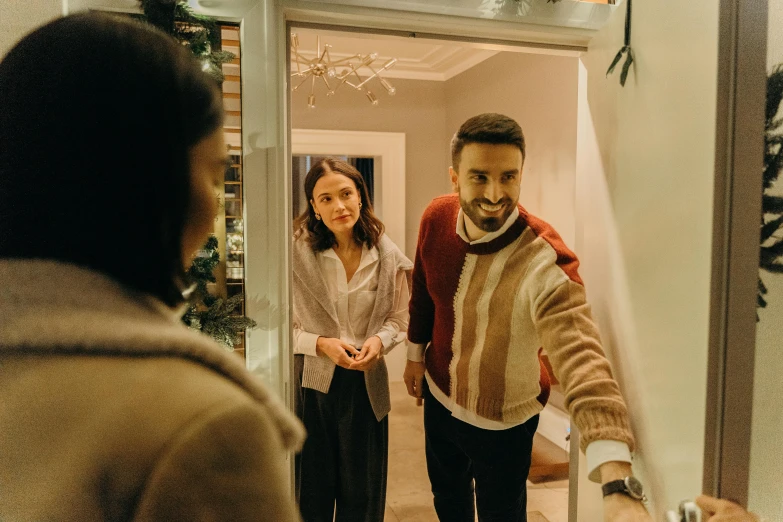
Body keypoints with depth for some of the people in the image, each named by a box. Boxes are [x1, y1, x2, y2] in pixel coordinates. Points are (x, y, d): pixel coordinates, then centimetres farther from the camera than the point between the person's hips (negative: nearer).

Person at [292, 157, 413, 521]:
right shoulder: (297, 253, -12)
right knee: (312, 492, 16)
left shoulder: (387, 256, -5)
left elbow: (399, 319, 6)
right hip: (311, 383, -1)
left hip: (367, 383, 2)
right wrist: (321, 344, -19)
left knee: (363, 491, 18)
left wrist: (380, 340, -14)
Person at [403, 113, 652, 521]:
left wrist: (618, 483, -56)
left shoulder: (545, 261, -33)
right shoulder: (436, 217, -15)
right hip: (437, 397, 5)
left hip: (501, 423, -5)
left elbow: (582, 360, -45)